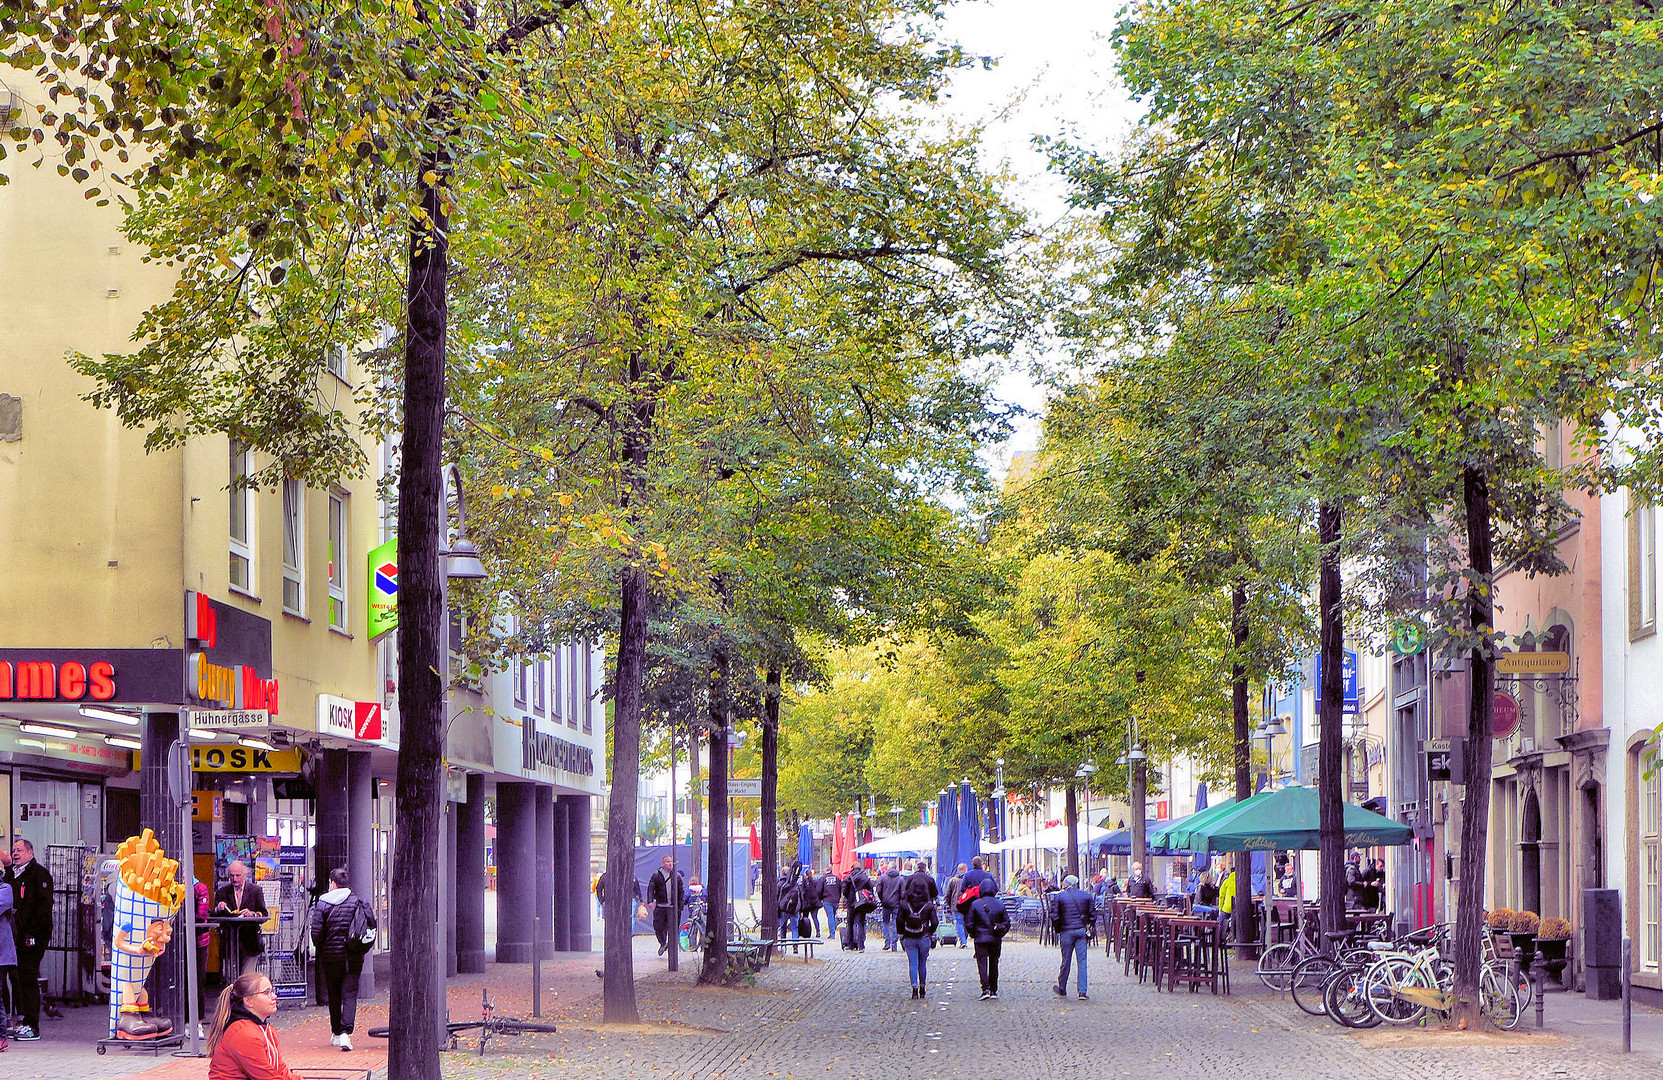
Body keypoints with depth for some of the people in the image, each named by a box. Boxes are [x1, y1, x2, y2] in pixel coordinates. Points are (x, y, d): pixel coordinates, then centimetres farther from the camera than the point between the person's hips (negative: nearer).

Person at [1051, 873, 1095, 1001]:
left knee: (1066, 961, 9)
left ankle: (1062, 989, 21)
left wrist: (1057, 930, 10)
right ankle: (1082, 991, -4)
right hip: (1082, 930, 1)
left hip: (1066, 931, -1)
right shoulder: (1086, 896, 5)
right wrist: (1089, 927, 19)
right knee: (1082, 961, 1)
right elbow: (1093, 915, 7)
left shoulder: (1059, 897, -1)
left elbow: (1055, 917, -4)